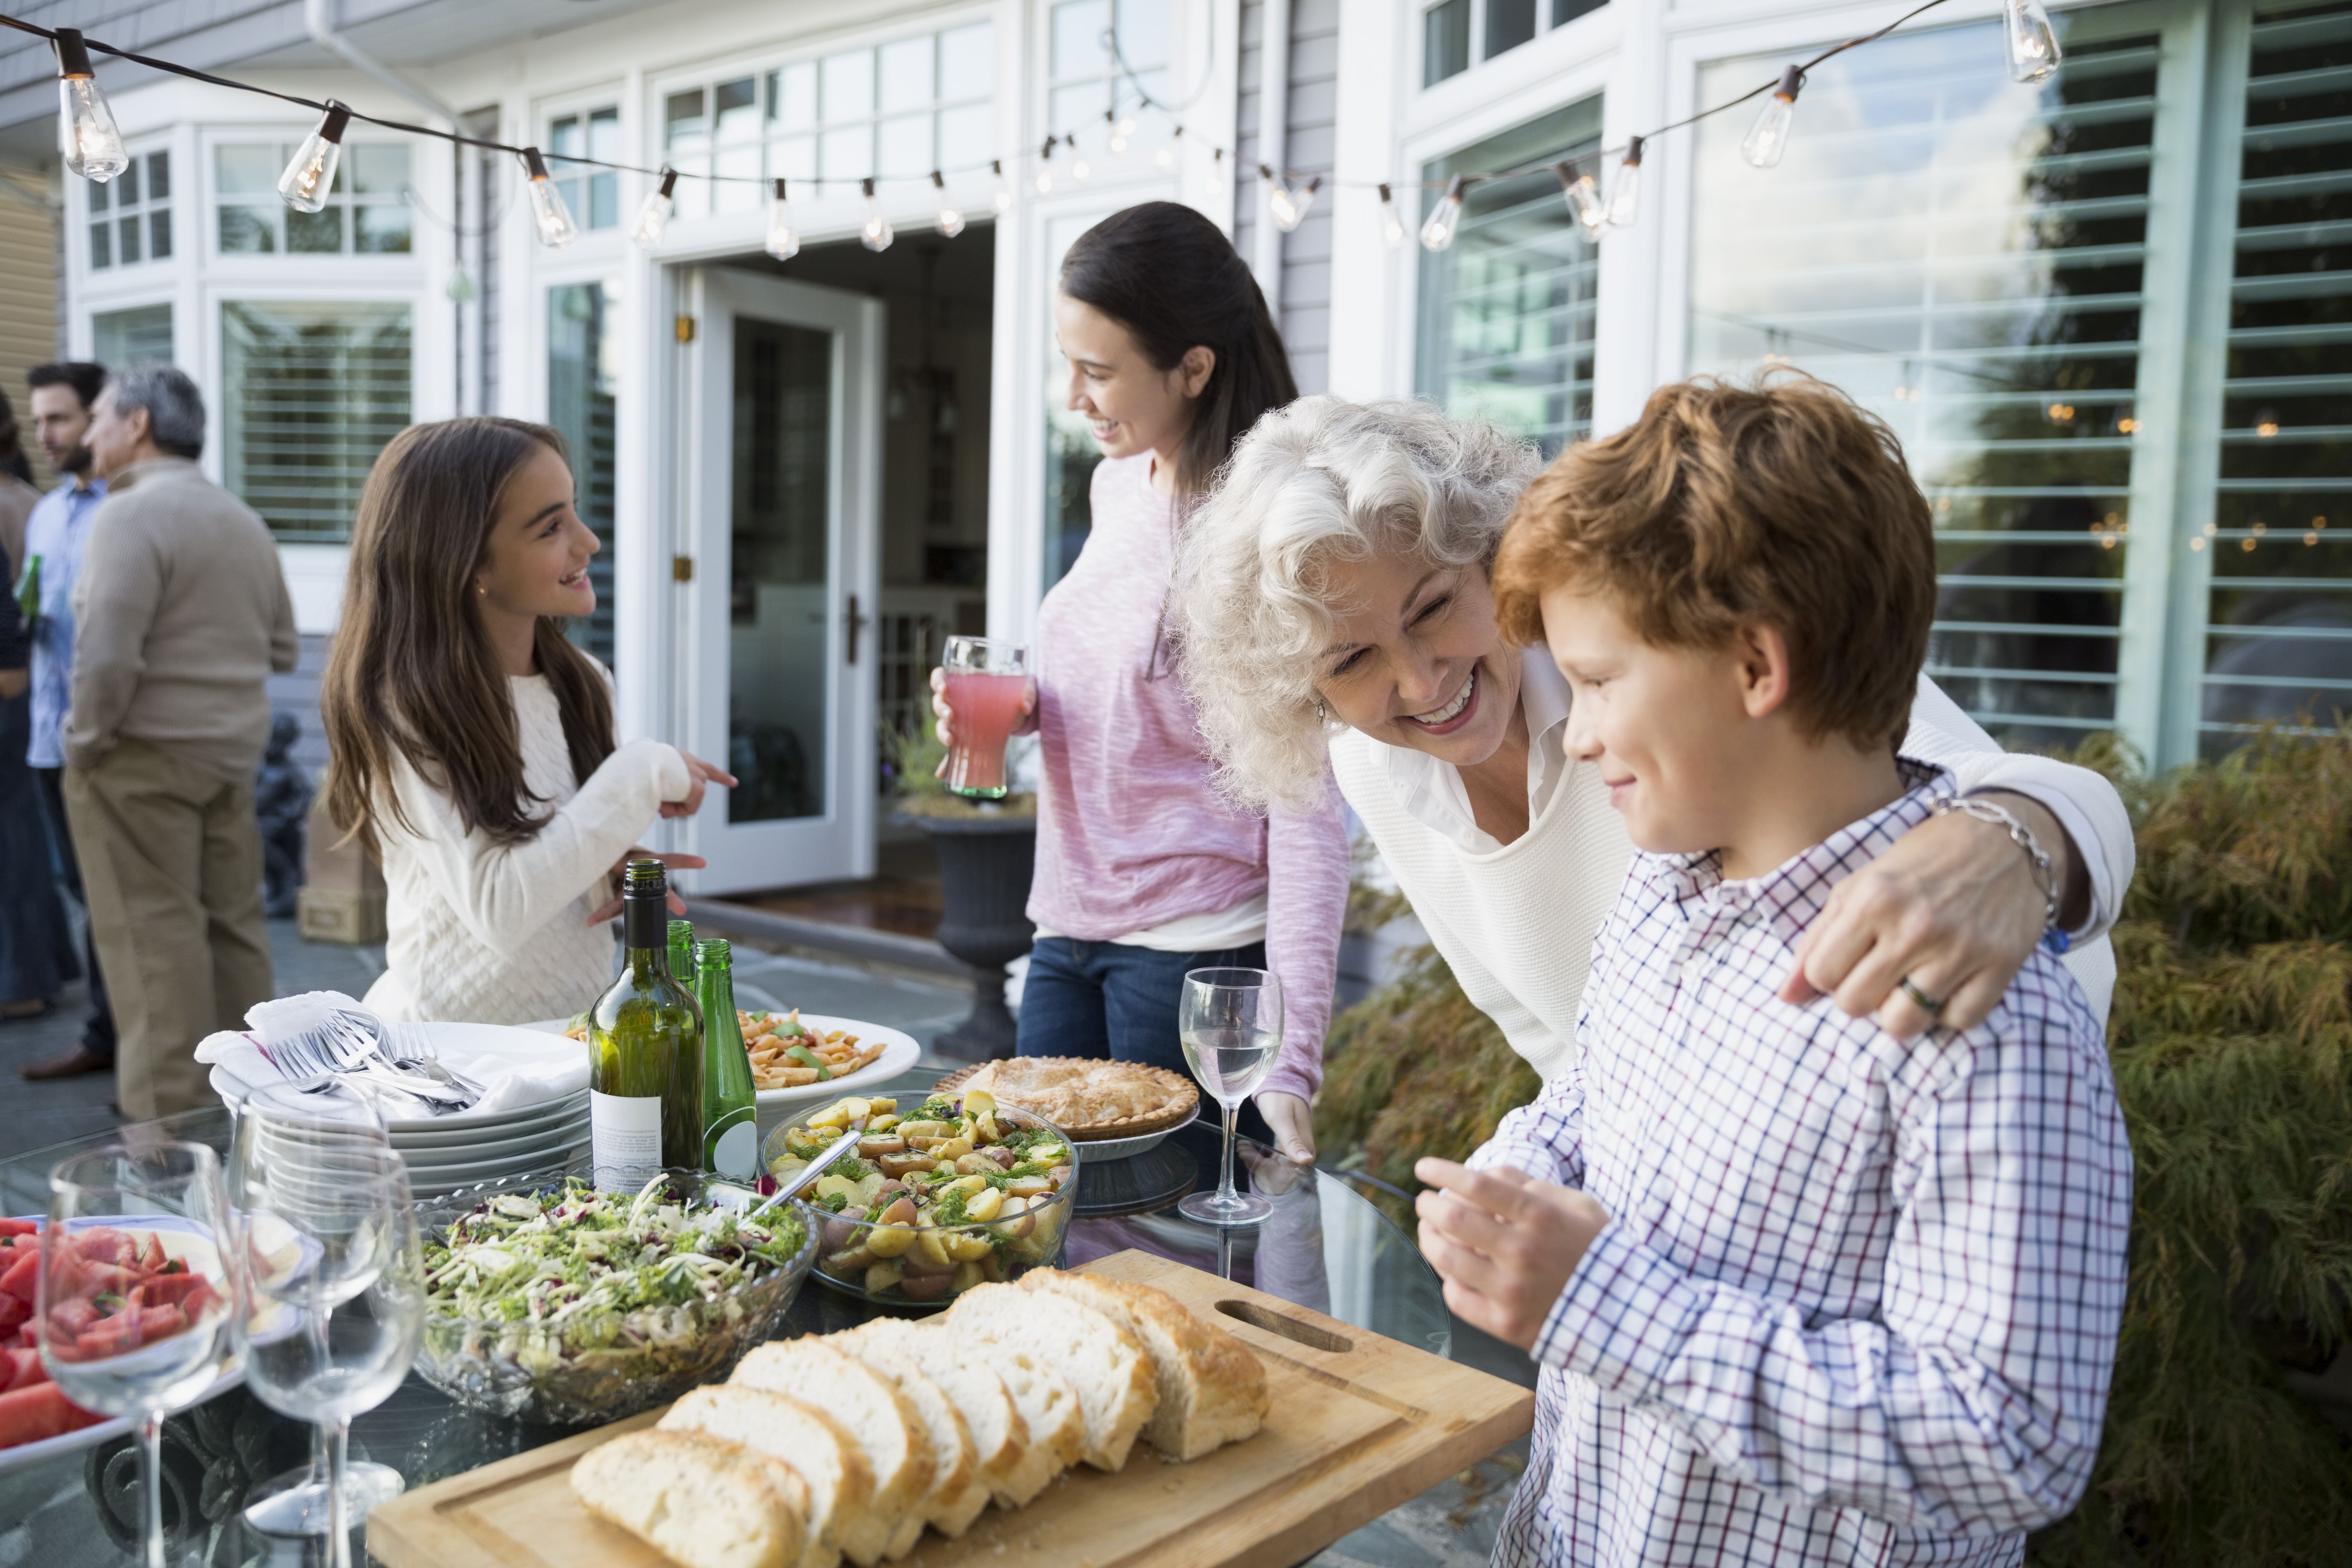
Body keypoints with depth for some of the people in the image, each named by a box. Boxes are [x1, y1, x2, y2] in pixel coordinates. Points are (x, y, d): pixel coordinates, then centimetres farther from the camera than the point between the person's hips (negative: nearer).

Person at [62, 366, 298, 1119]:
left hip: (144, 755, -8)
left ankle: (172, 1113, 3)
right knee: (234, 923, 13)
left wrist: (85, 741, -8)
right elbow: (283, 649, 16)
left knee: (155, 936, -2)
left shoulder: (132, 514, -13)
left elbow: (107, 656, -21)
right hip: (235, 752, 8)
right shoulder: (245, 520, 13)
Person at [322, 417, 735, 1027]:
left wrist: (618, 874, -4)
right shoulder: (403, 712, -13)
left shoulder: (582, 685, 5)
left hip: (578, 1035, 6)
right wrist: (642, 775, -17)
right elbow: (499, 910, -23)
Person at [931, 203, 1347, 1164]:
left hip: (1197, 953, -7)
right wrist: (1021, 706, -1)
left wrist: (1291, 1056, -23)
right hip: (1068, 931, 8)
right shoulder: (1119, 482, 6)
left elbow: (1306, 809, -19)